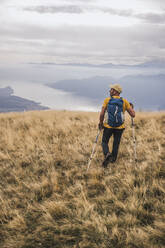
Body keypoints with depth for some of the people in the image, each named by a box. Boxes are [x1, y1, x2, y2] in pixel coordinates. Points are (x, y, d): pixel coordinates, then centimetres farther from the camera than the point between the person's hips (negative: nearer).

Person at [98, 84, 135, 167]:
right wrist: (131, 107, 16)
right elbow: (133, 115, -4)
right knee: (116, 144, 21)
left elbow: (102, 114, -12)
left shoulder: (107, 100, -6)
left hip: (108, 126, -1)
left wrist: (100, 123, 6)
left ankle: (107, 154, -14)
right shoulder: (124, 101, -4)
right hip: (119, 127, 1)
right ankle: (113, 160, 28)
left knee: (104, 142, 14)